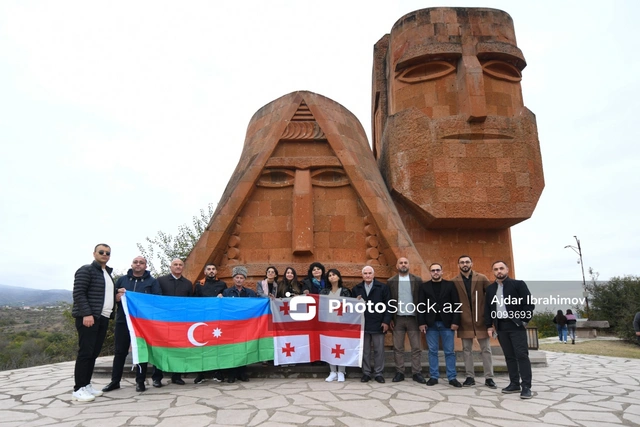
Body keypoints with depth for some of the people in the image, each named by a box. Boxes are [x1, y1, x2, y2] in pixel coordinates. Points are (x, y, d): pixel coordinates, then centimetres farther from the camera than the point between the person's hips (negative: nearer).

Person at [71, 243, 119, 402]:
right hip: (88, 317, -8)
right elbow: (78, 293, -14)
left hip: (103, 318, 8)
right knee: (85, 352, -7)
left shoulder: (107, 274, 20)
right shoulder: (86, 270, -6)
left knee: (94, 353, 10)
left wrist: (115, 297, 8)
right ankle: (78, 389, -1)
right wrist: (87, 314, -22)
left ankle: (86, 385, 18)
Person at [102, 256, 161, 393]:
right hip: (123, 321, 2)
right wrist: (118, 293, -8)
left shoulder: (152, 282, 3)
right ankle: (115, 381, 19)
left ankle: (140, 381, 13)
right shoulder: (122, 279, 11)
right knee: (120, 351, 8)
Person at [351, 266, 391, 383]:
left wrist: (386, 321, -6)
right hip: (363, 324, 2)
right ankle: (366, 373, 18)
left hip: (378, 325, -2)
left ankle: (378, 373, 16)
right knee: (365, 351, 8)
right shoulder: (356, 289, 9)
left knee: (379, 350, 4)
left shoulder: (383, 287, 2)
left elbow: (388, 305, 0)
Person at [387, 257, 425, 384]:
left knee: (416, 348, 3)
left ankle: (416, 373, 12)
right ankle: (399, 372, 13)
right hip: (397, 319, 1)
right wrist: (389, 319, -2)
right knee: (398, 348, 5)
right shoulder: (391, 281, 4)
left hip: (413, 318, 0)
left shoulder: (417, 280, 3)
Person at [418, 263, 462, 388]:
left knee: (449, 351, 4)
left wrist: (455, 321, -7)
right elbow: (421, 306, 3)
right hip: (430, 324, 1)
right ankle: (434, 376, 13)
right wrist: (421, 323, -5)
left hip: (447, 323, 0)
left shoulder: (450, 285, 5)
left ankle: (452, 378, 12)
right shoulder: (424, 286, 6)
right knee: (432, 351, 5)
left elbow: (456, 304, 1)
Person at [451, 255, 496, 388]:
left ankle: (489, 378, 14)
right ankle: (470, 377, 15)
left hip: (481, 319, 0)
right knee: (467, 350, 6)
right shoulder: (454, 282, -1)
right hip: (464, 321, 0)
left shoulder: (482, 278, 0)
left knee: (486, 349, 5)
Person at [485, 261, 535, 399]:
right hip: (500, 326, 5)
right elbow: (487, 308, 14)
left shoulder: (518, 284, -2)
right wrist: (489, 325, 8)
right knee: (509, 356, 9)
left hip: (516, 325, -4)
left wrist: (524, 321, -10)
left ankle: (526, 386, -1)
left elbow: (529, 303, -5)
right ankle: (514, 384, 15)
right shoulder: (490, 288, 11)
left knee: (522, 355, -5)